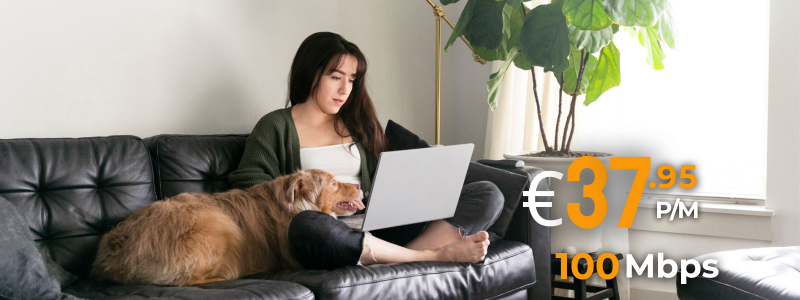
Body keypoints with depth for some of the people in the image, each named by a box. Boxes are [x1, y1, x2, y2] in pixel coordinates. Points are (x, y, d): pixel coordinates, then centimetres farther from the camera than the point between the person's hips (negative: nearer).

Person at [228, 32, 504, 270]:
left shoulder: (357, 123, 24)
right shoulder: (275, 127, 9)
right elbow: (247, 187, -2)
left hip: (377, 228, 5)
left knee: (488, 193, -10)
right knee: (308, 228, -44)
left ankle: (396, 261, -35)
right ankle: (433, 254, -29)